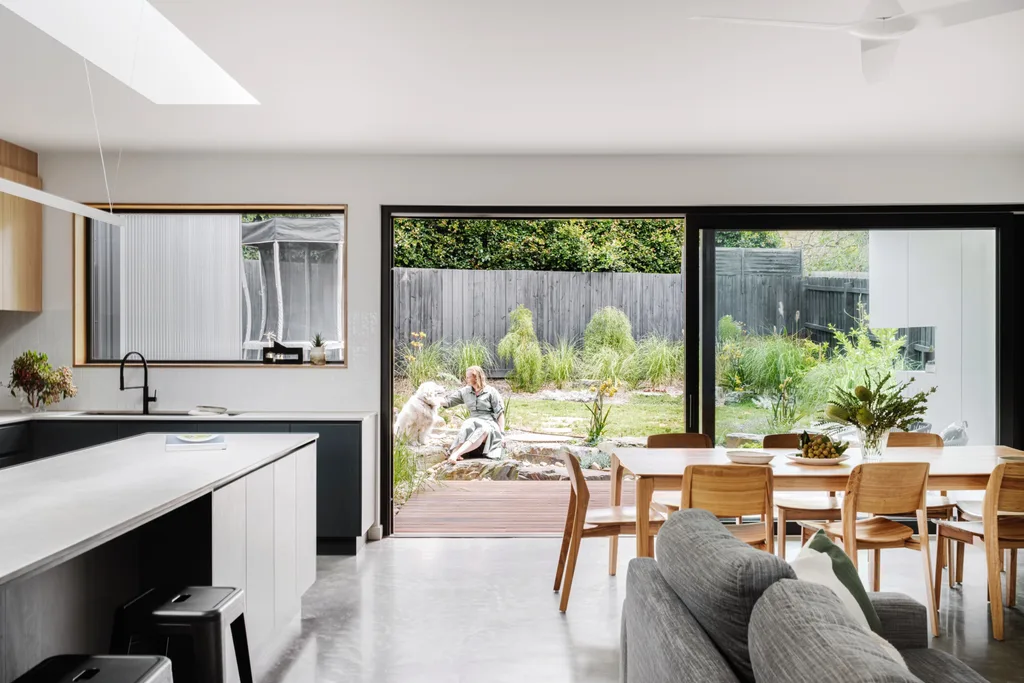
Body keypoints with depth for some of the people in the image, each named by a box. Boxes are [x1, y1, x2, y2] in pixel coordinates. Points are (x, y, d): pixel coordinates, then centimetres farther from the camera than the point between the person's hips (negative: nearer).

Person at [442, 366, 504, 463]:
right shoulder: (465, 391, 14)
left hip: (490, 425, -3)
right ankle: (454, 453, -54)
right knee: (468, 427, -34)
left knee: (482, 431, -39)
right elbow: (447, 401, 11)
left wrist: (502, 433, -9)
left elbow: (500, 413, -1)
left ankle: (456, 453, -54)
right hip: (473, 423, 3)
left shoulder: (491, 392, 1)